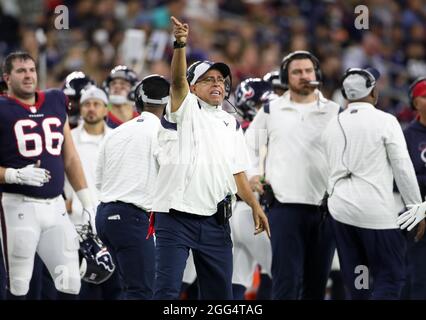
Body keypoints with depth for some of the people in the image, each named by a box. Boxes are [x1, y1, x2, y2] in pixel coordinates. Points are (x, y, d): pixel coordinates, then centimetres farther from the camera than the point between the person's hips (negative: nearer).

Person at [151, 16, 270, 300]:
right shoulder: (186, 110, 2)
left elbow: (237, 172, 18)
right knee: (167, 290, -9)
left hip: (215, 221, 5)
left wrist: (255, 205, 4)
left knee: (220, 291, 8)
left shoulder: (232, 125, 18)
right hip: (177, 216, -5)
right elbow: (178, 80, -18)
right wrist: (180, 45, -35)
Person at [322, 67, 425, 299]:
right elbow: (403, 169, -8)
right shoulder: (385, 121, -7)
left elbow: (333, 169, 12)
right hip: (376, 211, -5)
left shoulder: (332, 126, 9)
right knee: (390, 279, -1)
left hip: (340, 209, 6)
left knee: (356, 283, 11)